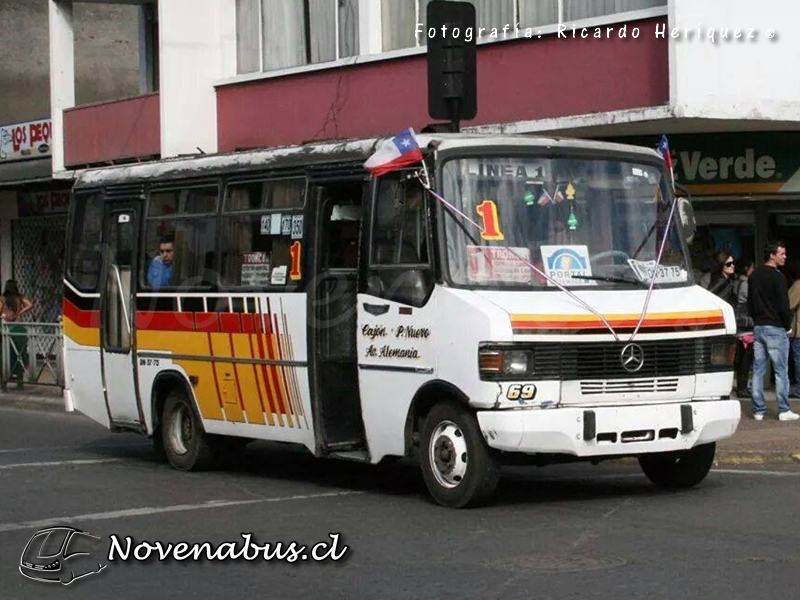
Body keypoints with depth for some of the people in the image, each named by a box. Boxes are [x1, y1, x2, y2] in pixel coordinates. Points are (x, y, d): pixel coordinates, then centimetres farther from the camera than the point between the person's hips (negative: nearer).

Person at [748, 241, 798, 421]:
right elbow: (783, 305, -15)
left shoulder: (753, 276, 12)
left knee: (758, 371, 7)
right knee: (780, 371, -2)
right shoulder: (777, 277, -13)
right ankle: (784, 411, -2)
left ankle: (758, 411, 8)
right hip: (775, 328, -7)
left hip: (758, 327, 7)